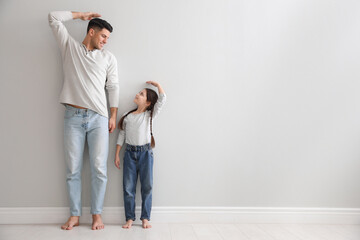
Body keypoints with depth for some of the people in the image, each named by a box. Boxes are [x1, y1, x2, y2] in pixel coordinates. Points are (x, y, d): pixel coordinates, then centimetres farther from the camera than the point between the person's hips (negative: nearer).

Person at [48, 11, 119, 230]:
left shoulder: (108, 58, 14)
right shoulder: (70, 47, 13)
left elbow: (113, 87, 10)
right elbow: (54, 18, 14)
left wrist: (114, 116, 4)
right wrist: (81, 15, 19)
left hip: (98, 118, 0)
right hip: (73, 116, 0)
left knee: (99, 168, -3)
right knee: (73, 169, 3)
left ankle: (97, 214, 10)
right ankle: (75, 215, 14)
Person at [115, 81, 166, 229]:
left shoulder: (149, 115, 3)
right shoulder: (127, 117, 9)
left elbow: (162, 99, -6)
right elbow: (121, 136, 11)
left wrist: (157, 84, 5)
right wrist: (117, 155, 8)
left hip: (145, 152, -2)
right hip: (130, 153, 2)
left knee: (147, 186, 1)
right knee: (128, 187, 3)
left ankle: (145, 218, 12)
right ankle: (130, 218, 13)